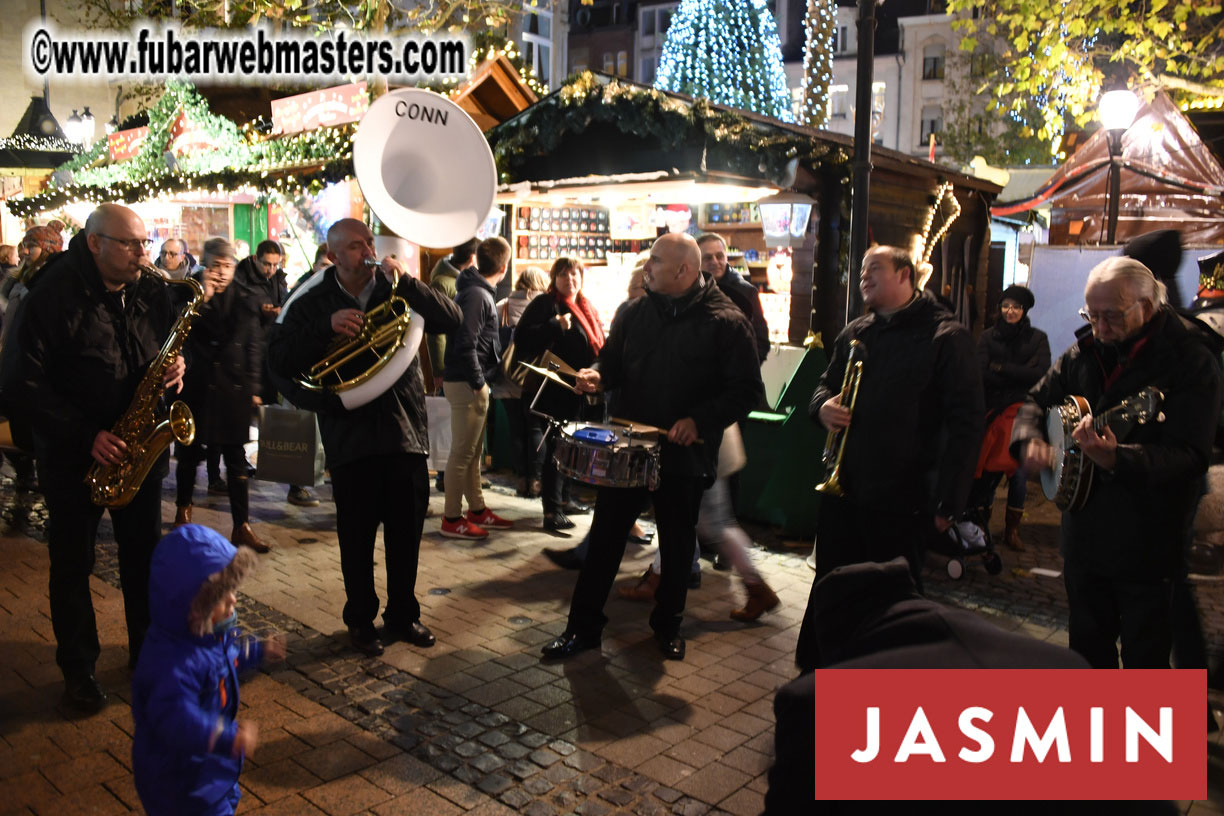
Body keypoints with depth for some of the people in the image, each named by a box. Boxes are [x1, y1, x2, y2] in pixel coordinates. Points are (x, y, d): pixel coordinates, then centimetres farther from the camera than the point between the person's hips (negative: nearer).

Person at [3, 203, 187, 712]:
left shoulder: (155, 293, 0)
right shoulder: (53, 297, -13)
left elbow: (177, 343, 13)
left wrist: (177, 368, -11)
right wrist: (84, 435, -22)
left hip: (140, 450, 4)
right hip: (73, 458, -3)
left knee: (144, 557, 12)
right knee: (72, 565, 9)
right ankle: (78, 669, 25)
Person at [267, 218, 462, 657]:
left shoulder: (396, 291, 6)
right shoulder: (313, 301, 1)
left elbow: (452, 319, -5)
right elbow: (279, 359, -7)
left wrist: (405, 281, -14)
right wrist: (326, 328, -20)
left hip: (406, 430, 2)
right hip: (350, 435, -1)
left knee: (406, 534, 11)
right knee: (357, 538, 8)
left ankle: (403, 613, 30)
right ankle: (360, 620, 27)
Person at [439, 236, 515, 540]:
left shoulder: (477, 291, 14)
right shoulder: (476, 295, -17)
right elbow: (465, 345, -24)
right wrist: (478, 384, -20)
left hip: (470, 382, 10)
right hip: (466, 385, -10)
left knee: (473, 451, 17)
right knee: (462, 453, -2)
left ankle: (477, 510, 28)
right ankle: (452, 519, 7)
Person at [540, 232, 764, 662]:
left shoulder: (726, 322, -10)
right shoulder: (635, 312, 5)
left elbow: (746, 391, -11)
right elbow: (613, 361, 13)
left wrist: (699, 420, -22)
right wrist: (597, 374, -10)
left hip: (685, 455, -3)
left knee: (677, 544, 13)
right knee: (605, 536, 7)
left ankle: (668, 624, 33)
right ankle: (583, 624, 19)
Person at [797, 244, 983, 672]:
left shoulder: (946, 336, -6)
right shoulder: (855, 332, 12)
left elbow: (966, 423, -10)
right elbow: (826, 384, 24)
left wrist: (948, 499, -15)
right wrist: (823, 405, -3)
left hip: (901, 498, -5)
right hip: (842, 489, 5)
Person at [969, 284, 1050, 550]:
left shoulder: (1037, 338, 7)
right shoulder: (988, 337, 7)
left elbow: (1042, 374, -7)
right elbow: (982, 374, -7)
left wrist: (1002, 368, -9)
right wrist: (1021, 372, -10)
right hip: (993, 411, 0)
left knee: (1019, 472, -3)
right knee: (988, 471, -3)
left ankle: (1012, 529, 10)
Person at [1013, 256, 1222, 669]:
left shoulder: (1189, 360, -15)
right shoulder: (1085, 351, 3)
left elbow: (1189, 456, -23)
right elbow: (1037, 400, 14)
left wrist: (1115, 458, -38)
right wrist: (1029, 440, -7)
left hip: (1145, 544, -5)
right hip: (1084, 533, 6)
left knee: (1145, 655, 9)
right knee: (1086, 643, 20)